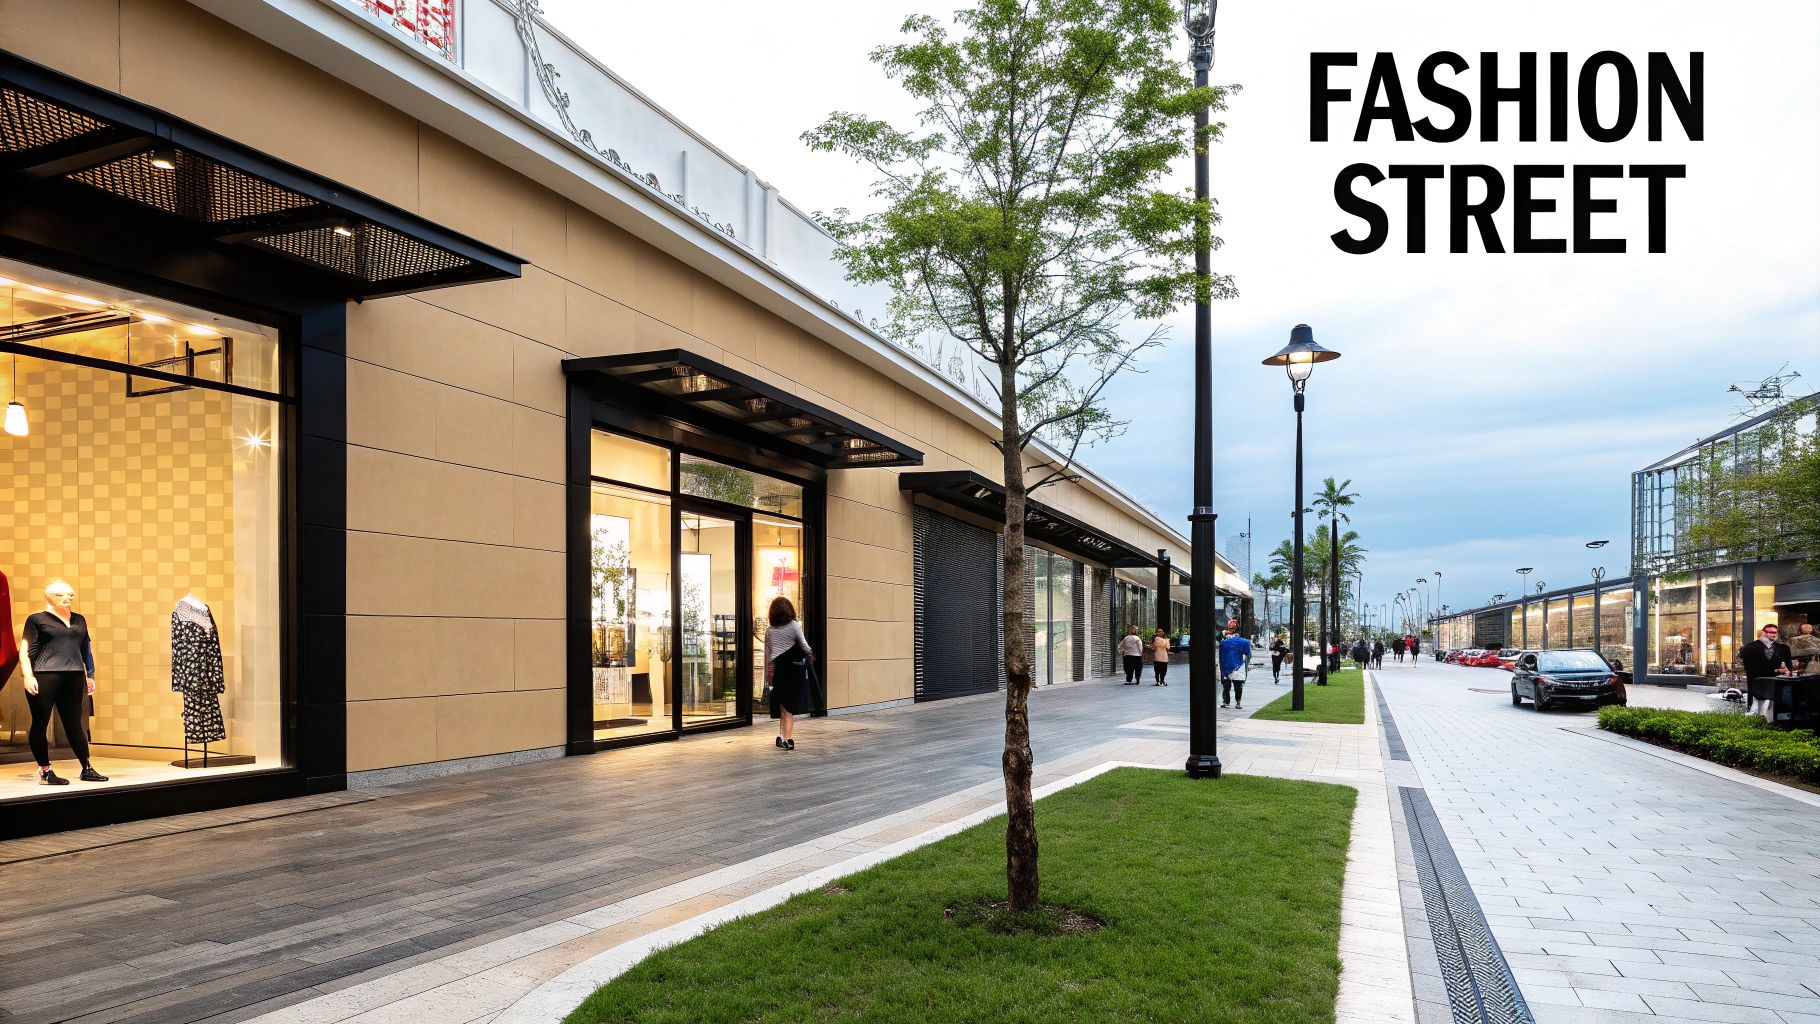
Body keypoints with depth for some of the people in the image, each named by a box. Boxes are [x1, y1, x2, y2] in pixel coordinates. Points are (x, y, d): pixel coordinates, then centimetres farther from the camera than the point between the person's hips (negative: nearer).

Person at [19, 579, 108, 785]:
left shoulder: (79, 619, 17)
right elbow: (25, 649, -4)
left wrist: (90, 675, 19)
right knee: (41, 723, 1)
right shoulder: (37, 619, 2)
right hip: (45, 676, -5)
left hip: (74, 677, 5)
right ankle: (45, 771, 8)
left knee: (74, 724, 9)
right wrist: (28, 676, -14)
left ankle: (87, 769, 12)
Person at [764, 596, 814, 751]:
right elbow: (804, 645, 0)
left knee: (783, 707, 14)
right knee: (789, 707, 2)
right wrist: (810, 655, 20)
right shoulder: (794, 625, -6)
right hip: (793, 669, -3)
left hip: (777, 670, 3)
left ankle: (781, 736, 8)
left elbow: (767, 653, 7)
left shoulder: (770, 631, 4)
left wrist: (768, 672, 15)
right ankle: (787, 739, -2)